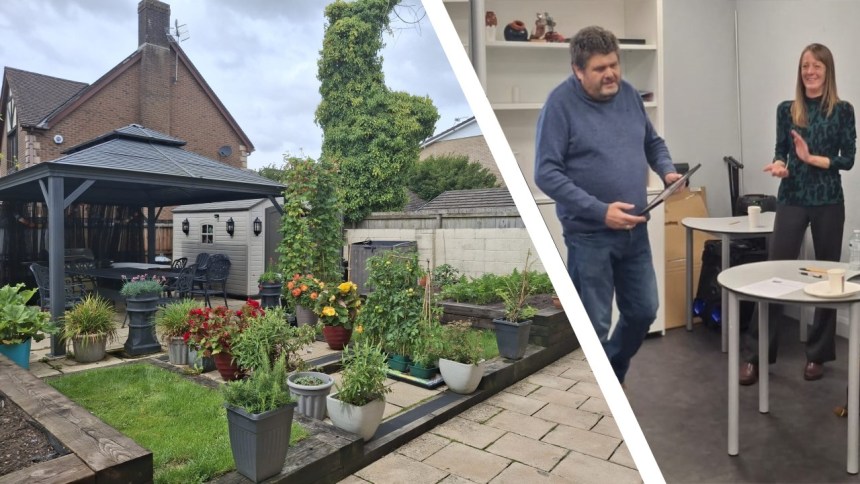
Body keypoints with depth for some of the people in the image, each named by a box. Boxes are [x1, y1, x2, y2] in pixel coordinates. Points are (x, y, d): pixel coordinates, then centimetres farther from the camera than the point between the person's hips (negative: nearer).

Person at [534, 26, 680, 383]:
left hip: (635, 230, 7)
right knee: (593, 326, 4)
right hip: (589, 236, -7)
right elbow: (546, 174, -19)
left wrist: (667, 170, 0)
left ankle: (613, 372, 44)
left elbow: (653, 142, 21)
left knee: (644, 311, 18)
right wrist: (600, 210, -23)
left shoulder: (629, 94, 7)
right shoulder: (560, 104, -13)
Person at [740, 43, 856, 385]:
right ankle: (757, 355, 4)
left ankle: (817, 354, 23)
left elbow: (848, 159, -1)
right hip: (791, 201, 1)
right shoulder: (786, 109, 7)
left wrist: (811, 158, -16)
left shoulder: (842, 110, 2)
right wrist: (778, 164, -13)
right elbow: (780, 150, 8)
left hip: (828, 203, 0)